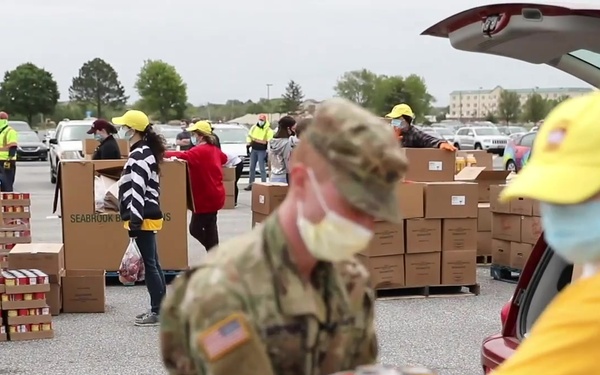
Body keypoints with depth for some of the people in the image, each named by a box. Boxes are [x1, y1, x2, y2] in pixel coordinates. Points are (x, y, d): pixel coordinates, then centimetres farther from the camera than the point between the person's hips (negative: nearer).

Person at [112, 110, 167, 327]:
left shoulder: (139, 155, -17)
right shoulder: (144, 152, 16)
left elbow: (138, 191, -23)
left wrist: (134, 223, -24)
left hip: (144, 219, -10)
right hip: (148, 217, 10)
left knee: (149, 265, -4)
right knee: (153, 264, 13)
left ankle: (157, 312, 2)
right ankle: (160, 309, 20)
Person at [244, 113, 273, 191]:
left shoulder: (268, 130, -9)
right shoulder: (254, 127, 7)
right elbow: (249, 136, 20)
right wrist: (249, 143, 10)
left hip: (262, 151, -6)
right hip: (254, 150, 6)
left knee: (262, 169, -6)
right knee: (252, 167, 10)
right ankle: (250, 184, 18)